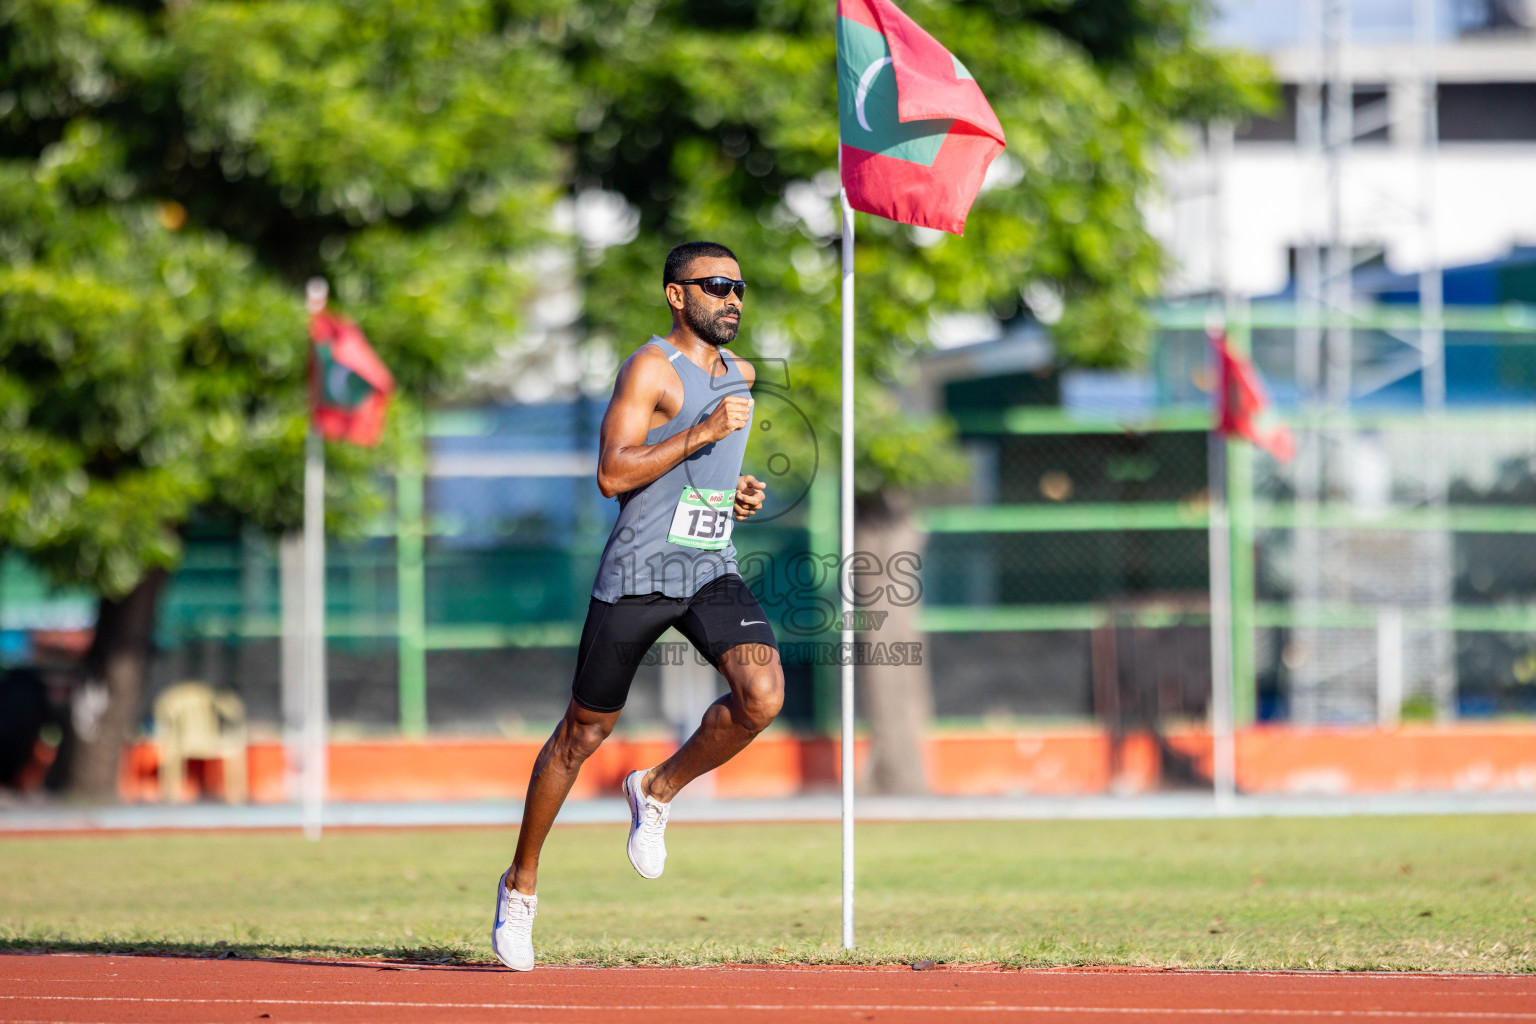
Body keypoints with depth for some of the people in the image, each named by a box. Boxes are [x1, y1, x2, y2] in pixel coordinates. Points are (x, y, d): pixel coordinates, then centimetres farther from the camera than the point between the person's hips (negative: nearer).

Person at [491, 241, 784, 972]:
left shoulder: (736, 373, 16)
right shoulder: (652, 368, -9)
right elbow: (613, 474, -18)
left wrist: (741, 495, 12)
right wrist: (701, 432, -23)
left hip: (712, 571, 6)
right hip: (638, 574, -6)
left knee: (763, 695, -20)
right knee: (584, 733, 5)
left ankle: (657, 791, 6)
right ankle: (521, 885, 22)